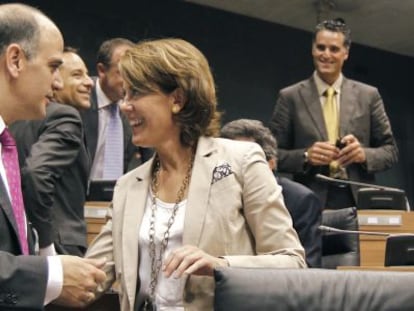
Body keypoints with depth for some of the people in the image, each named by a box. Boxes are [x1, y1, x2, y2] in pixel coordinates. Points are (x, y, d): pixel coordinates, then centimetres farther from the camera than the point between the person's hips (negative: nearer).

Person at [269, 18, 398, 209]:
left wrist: (365, 154, -9)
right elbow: (272, 154, 4)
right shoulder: (290, 97, 5)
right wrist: (306, 156, -13)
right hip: (311, 203, -1)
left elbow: (390, 150, 11)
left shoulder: (368, 95, 9)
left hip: (359, 201, 2)